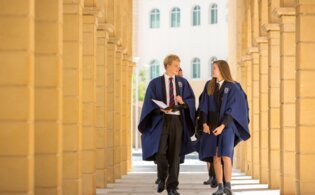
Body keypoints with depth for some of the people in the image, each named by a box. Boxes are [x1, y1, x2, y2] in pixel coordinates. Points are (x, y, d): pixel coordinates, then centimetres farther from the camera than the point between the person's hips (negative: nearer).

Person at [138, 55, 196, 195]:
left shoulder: (182, 82, 10)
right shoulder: (155, 83, 3)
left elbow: (191, 99, 7)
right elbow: (150, 103, -2)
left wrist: (183, 101, -16)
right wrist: (161, 108, -21)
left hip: (177, 120, 2)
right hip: (161, 120, -2)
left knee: (174, 154, 0)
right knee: (160, 151, -12)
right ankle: (162, 178, 17)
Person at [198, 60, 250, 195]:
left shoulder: (233, 87, -7)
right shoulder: (209, 86, 6)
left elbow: (232, 109, -12)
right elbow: (204, 106, 2)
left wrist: (222, 126, -21)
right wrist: (204, 123, -11)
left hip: (226, 125, -4)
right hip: (212, 125, 4)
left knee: (226, 155, -17)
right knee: (216, 157, 2)